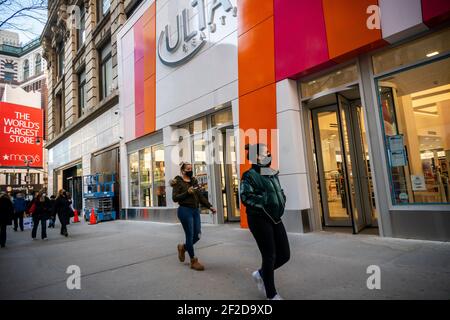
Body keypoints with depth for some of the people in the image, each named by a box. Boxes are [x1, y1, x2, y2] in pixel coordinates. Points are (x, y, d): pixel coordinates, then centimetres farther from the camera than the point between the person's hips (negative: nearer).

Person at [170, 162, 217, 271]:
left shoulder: (194, 181, 13)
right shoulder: (178, 182, -4)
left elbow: (200, 196, 11)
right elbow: (174, 198, -9)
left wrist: (210, 206, 2)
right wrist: (187, 192, -21)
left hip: (196, 210, 6)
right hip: (185, 210, -6)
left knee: (197, 235, 7)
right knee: (190, 236, -2)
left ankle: (183, 247, 35)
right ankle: (193, 261, 13)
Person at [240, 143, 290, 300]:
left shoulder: (273, 174, 13)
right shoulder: (249, 175, -9)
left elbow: (280, 192, 25)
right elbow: (246, 197, -20)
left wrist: (281, 202, 5)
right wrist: (266, 202, -22)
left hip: (275, 219, 8)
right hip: (259, 220, -7)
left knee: (285, 254, 8)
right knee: (269, 256, 0)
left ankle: (261, 274, 32)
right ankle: (272, 294, 20)